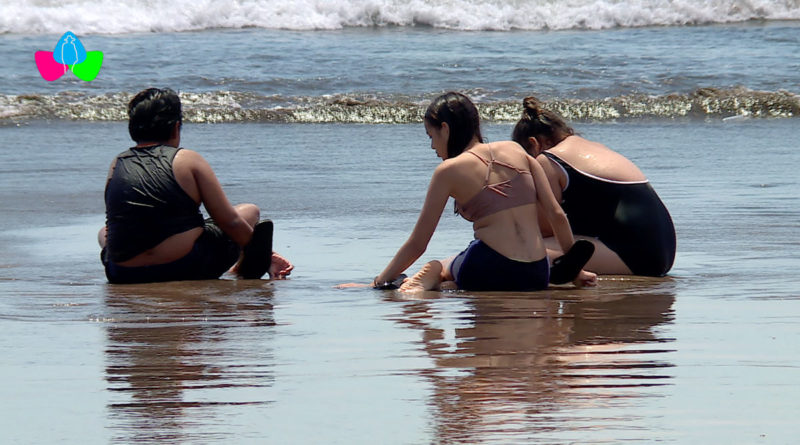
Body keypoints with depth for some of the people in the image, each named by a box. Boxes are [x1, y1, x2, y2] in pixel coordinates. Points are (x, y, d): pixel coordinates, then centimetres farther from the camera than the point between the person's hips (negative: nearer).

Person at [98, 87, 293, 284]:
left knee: (103, 233, 38)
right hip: (189, 270, -2)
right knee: (250, 212, 20)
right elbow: (230, 222, 0)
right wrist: (264, 255, 14)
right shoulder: (188, 161, -2)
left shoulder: (117, 166, 8)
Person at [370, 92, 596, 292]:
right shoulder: (515, 150, 11)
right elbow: (556, 215, 9)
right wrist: (575, 269, 18)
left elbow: (417, 245, 3)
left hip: (491, 274, -5)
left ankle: (432, 278, -5)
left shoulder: (448, 171, 0)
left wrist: (380, 283, 15)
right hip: (536, 276, 5)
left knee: (437, 267, 28)